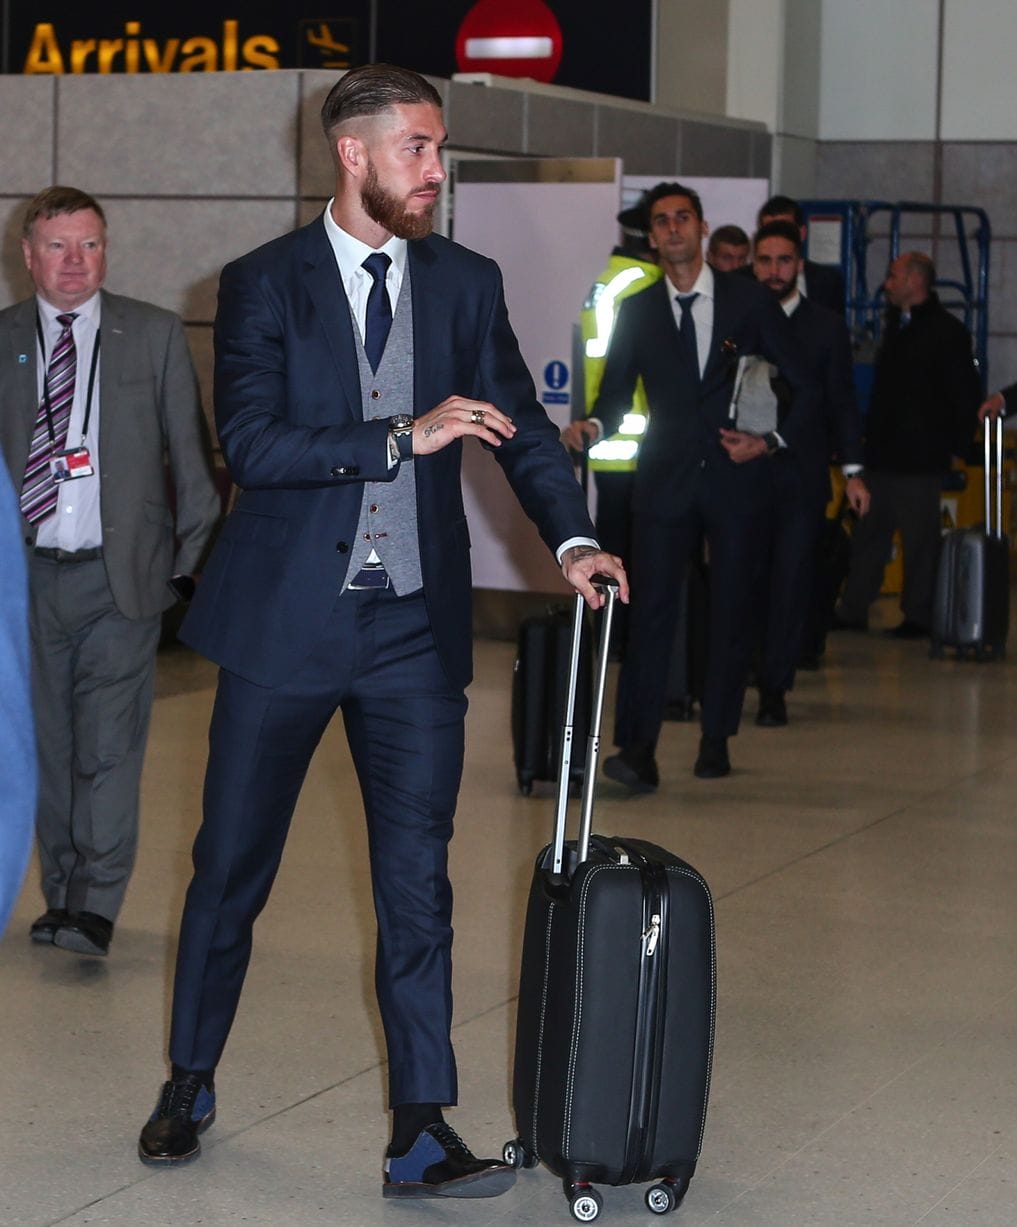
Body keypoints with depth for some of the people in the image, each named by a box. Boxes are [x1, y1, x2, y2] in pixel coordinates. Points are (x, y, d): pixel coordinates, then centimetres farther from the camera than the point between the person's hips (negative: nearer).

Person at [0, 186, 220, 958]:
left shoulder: (156, 336, 4)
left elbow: (192, 455, 5)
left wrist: (193, 559, 0)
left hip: (118, 576, -2)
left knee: (108, 744, -9)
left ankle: (96, 908, -8)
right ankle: (62, 896, 19)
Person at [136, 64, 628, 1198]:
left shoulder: (467, 284, 7)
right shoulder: (263, 284, -3)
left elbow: (520, 425, 4)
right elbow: (250, 443, -15)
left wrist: (571, 538, -13)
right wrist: (406, 436, -22)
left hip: (415, 632, 2)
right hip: (286, 624, -2)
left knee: (417, 880, 2)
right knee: (231, 868, 9)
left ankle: (421, 1132, 7)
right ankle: (189, 1083, 29)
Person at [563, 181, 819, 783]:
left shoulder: (750, 300, 4)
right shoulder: (637, 311, 8)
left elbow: (804, 387, 6)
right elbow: (616, 393, 8)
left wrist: (770, 441, -7)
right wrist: (591, 427, -14)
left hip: (736, 478, 0)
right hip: (666, 479, 0)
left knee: (733, 609, 5)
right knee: (652, 607, -10)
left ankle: (716, 742, 16)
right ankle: (638, 749, -14)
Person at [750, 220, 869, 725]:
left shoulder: (826, 326, 8)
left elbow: (841, 401, 8)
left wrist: (851, 470, 1)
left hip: (801, 474, 0)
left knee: (790, 583, -1)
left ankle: (774, 691, 4)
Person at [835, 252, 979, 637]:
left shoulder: (947, 331, -9)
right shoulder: (895, 324, 16)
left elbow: (964, 395, -9)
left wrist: (959, 446, -11)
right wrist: (871, 437, 16)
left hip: (921, 458, -8)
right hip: (882, 453, 8)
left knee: (920, 538, -1)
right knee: (869, 533, 10)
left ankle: (918, 616, 7)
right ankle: (853, 610, 15)